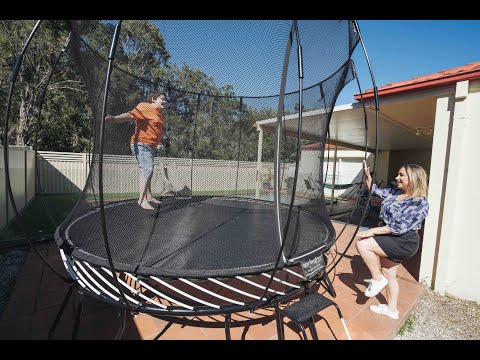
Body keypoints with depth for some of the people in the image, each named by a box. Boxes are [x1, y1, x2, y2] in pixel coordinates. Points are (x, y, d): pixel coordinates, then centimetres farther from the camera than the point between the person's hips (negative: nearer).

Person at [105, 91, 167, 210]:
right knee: (146, 169, -20)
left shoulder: (158, 113, 17)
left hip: (150, 146, 10)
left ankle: (149, 196, 30)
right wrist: (115, 118, -40)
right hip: (141, 144, -10)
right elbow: (130, 115, -24)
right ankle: (141, 199, -18)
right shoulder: (146, 107, -9)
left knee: (148, 171, 16)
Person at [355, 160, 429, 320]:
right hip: (391, 240, 8)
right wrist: (367, 175, 1)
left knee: (362, 243, -22)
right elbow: (375, 190, 16)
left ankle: (377, 279, -1)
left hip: (403, 243, -8)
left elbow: (400, 227, -27)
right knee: (389, 275, 18)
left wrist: (372, 231, -27)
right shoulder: (395, 193, 3)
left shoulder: (419, 203, -20)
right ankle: (392, 309, 38)